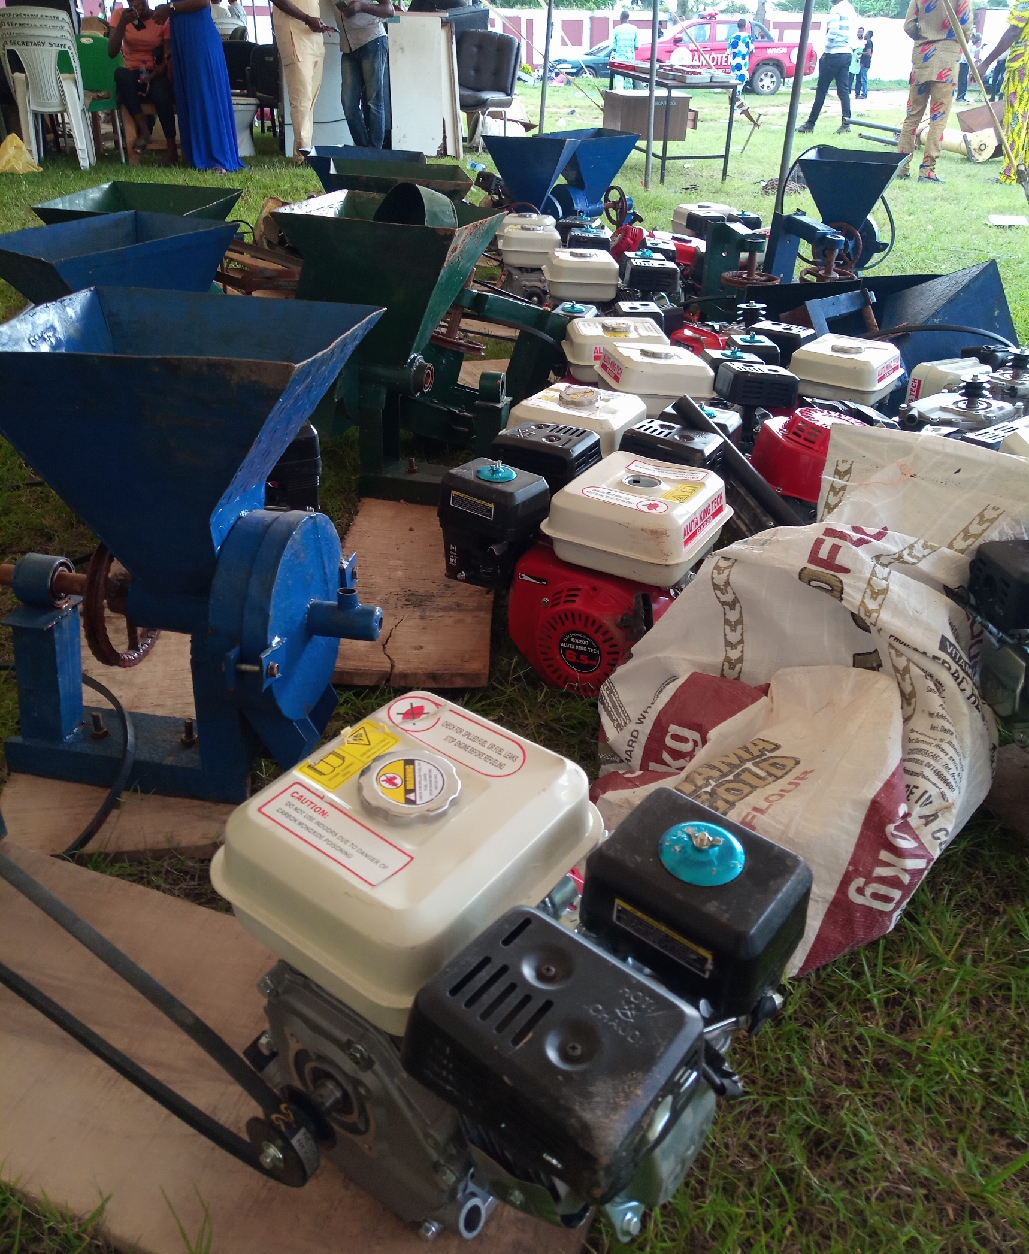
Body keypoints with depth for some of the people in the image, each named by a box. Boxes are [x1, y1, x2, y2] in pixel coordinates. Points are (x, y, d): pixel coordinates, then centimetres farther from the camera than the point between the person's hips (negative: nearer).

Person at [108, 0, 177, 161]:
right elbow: (111, 53, -9)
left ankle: (172, 147, -27)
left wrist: (153, 75, -24)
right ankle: (143, 129, -32)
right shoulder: (121, 15, 1)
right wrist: (122, 23, -20)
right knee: (120, 73, -34)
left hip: (156, 75, -1)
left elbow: (168, 57, -7)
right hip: (131, 76, 1)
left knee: (160, 91, -36)